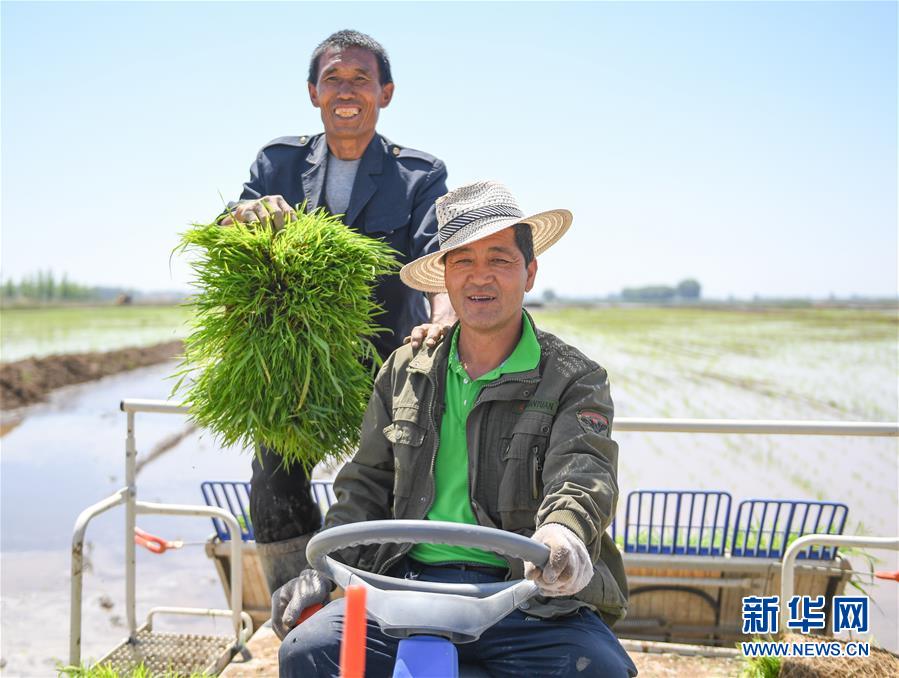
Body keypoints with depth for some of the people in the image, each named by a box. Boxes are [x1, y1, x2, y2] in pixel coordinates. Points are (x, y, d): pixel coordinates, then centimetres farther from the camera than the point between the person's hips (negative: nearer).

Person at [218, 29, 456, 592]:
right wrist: (247, 213, -28)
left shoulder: (421, 175, 3)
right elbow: (225, 236, -2)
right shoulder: (280, 161, 10)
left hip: (387, 360, -1)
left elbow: (437, 255, -13)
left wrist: (444, 317, -36)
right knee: (274, 481, -11)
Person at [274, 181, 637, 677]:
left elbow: (584, 470, -14)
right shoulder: (405, 370, 14)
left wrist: (562, 532, -38)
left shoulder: (575, 379, 3)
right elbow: (367, 483, 17)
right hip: (408, 580, 3)